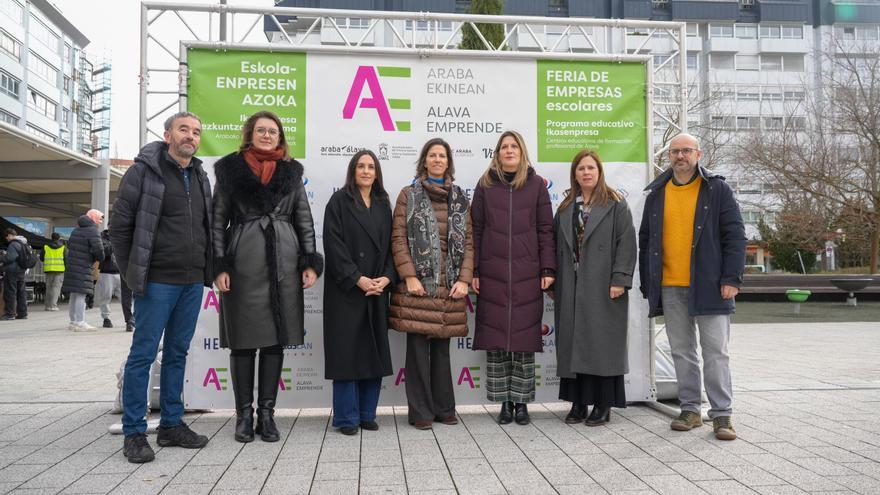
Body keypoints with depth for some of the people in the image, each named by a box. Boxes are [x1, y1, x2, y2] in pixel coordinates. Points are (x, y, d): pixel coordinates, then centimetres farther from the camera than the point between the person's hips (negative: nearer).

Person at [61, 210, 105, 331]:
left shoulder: (76, 230, 17)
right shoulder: (92, 231, -12)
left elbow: (69, 246, 22)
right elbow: (98, 249, -20)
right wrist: (99, 258, -1)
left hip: (71, 266, 9)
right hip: (83, 268, -9)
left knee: (74, 296, 13)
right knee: (81, 295, -7)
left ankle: (73, 322, 21)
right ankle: (80, 323, -6)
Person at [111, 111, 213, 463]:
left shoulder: (201, 177, 13)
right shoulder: (144, 171, -5)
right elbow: (119, 225, -6)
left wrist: (204, 269, 11)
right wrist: (132, 272, -5)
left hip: (193, 282, 6)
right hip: (157, 281, -6)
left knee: (177, 353, 12)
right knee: (143, 354, -1)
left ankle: (171, 425, 21)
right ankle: (134, 433, 8)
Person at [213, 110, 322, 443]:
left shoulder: (291, 171, 13)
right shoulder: (230, 169, 6)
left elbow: (304, 219, 11)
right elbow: (218, 220, 4)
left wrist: (310, 263, 2)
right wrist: (219, 265, -5)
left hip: (283, 262, 2)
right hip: (242, 262, -2)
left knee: (276, 337, 4)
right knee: (243, 339, 3)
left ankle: (266, 412, 13)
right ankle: (244, 413, 14)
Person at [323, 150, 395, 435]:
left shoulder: (383, 205, 14)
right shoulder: (339, 201, 0)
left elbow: (390, 244, 9)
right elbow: (334, 244, -9)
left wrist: (386, 277, -7)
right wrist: (357, 279, -16)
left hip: (377, 291, 5)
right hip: (346, 289, -4)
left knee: (374, 352, 6)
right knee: (347, 351, -2)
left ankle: (368, 414, 16)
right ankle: (347, 417, 7)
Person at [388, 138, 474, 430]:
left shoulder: (460, 198, 13)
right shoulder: (408, 195, 4)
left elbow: (468, 242, 8)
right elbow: (399, 239, -2)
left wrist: (464, 279, -3)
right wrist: (409, 276, -11)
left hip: (449, 285, 3)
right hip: (418, 283, -3)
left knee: (442, 348, 11)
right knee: (418, 348, 0)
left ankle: (443, 408, 20)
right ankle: (420, 412, 9)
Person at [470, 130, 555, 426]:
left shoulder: (536, 185, 7)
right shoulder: (486, 185, 8)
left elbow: (545, 229, 5)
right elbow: (476, 230, 6)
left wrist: (547, 269, -2)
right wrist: (473, 271, 1)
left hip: (527, 274, 0)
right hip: (492, 274, 1)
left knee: (525, 337, 2)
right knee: (495, 337, 2)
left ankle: (521, 401, 13)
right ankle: (504, 401, 12)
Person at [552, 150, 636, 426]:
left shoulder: (616, 205, 2)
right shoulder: (565, 208, 16)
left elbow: (626, 243, -6)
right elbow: (556, 245, 15)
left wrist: (619, 280, -15)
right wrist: (554, 283, 8)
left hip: (603, 288, -4)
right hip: (571, 289, 5)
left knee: (603, 343, -2)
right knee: (572, 345, 5)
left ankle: (603, 405, 7)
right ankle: (578, 402, 14)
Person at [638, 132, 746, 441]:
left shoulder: (717, 190, 2)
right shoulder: (656, 194, 12)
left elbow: (735, 236, -1)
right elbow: (645, 240, 13)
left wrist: (732, 278, -10)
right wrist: (647, 285, 8)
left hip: (708, 286, -3)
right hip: (669, 288, 4)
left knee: (715, 351, -1)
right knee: (682, 352, 10)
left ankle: (722, 415, 7)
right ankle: (690, 410, 20)